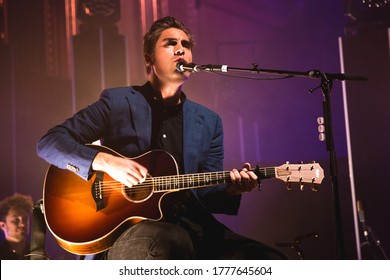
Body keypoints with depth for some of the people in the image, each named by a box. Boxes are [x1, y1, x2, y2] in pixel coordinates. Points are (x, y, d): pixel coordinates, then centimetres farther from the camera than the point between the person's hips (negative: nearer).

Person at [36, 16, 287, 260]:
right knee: (164, 241, -41)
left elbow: (206, 193, 15)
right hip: (126, 225, -4)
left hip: (190, 225, 4)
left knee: (272, 260, -20)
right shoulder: (117, 102, 5)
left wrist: (231, 189, -9)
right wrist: (105, 161, -15)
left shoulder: (209, 122, 15)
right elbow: (49, 142, 1)